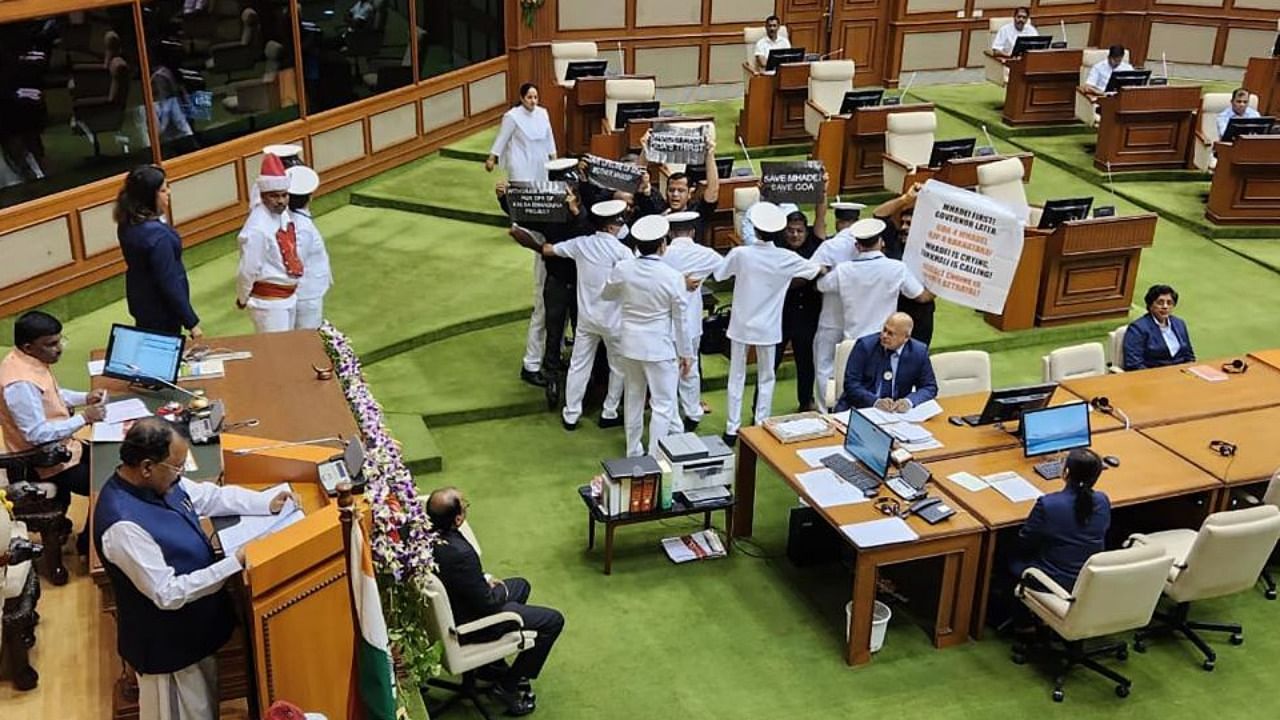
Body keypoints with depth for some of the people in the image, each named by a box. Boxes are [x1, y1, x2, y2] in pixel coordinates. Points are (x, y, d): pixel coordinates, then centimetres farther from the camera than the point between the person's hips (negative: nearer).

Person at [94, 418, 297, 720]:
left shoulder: (158, 481, -8)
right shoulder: (123, 525, -34)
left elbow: (211, 495, 9)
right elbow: (168, 594, -31)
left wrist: (266, 502, -3)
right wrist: (234, 563, -30)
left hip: (192, 630, 8)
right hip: (166, 645, -8)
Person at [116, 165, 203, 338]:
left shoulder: (127, 223, -6)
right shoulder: (156, 234, -31)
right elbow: (169, 283, -27)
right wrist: (191, 322, -20)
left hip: (141, 303, 8)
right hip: (161, 311, -8)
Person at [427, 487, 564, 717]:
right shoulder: (460, 554, -38)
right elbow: (487, 604, -24)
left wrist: (484, 578, 4)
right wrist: (502, 591, -5)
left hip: (448, 609, 9)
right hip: (468, 625, -9)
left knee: (521, 585, 29)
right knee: (553, 621, -1)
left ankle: (493, 664, 34)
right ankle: (508, 686, 11)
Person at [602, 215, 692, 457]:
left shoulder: (622, 269, -8)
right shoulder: (673, 277, -17)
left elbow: (606, 295, 12)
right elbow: (680, 320, -8)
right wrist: (686, 353, 3)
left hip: (630, 345, 5)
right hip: (660, 348, -4)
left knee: (633, 398, 19)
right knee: (663, 405, 4)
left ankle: (633, 452, 31)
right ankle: (655, 459, 3)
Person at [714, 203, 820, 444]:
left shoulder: (740, 253, -15)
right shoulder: (787, 258, -10)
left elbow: (718, 274, 0)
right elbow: (815, 269, 7)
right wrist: (828, 267, 29)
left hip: (741, 325, 0)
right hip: (767, 327, 0)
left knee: (737, 377, 10)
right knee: (766, 378, 14)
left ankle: (732, 429, 13)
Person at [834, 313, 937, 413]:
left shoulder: (919, 352, -1)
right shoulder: (865, 345, -7)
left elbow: (930, 387, 4)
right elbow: (851, 384, -9)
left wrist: (909, 401, -17)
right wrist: (876, 401, -24)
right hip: (858, 410, -2)